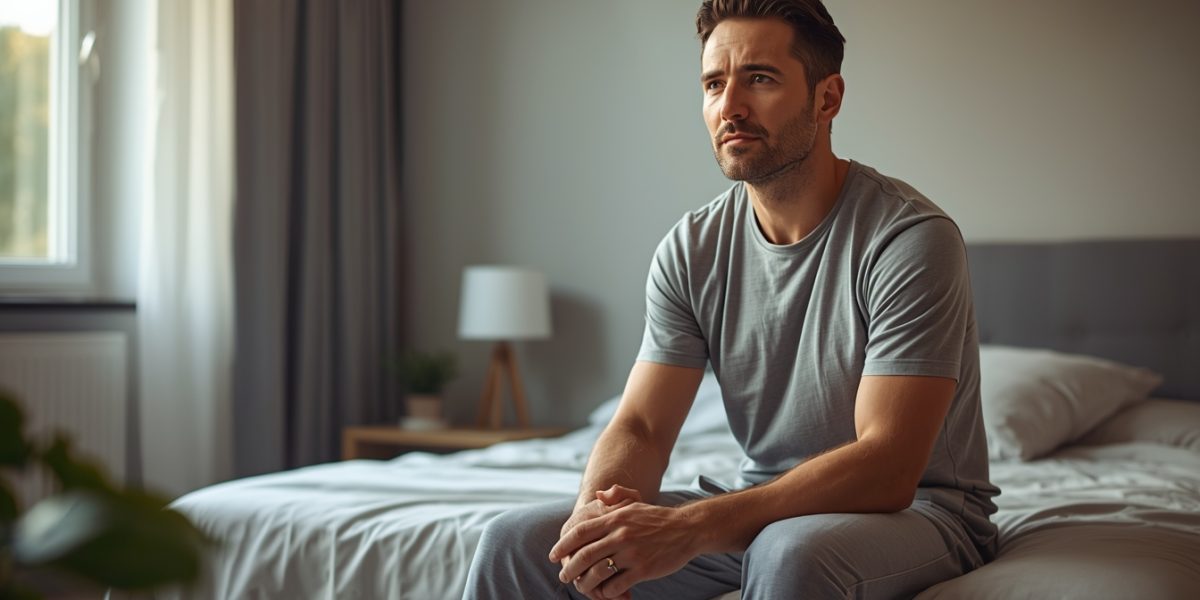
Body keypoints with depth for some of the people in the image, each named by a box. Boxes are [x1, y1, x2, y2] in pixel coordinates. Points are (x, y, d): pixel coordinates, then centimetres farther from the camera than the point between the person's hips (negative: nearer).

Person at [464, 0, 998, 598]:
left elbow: (887, 468, -26)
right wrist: (597, 514, -28)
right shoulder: (690, 250, 0)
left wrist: (688, 528, -36)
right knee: (515, 542, -10)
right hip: (764, 504, 5)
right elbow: (640, 427, -3)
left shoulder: (912, 238, -19)